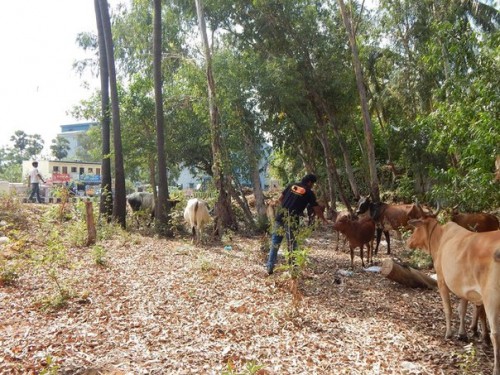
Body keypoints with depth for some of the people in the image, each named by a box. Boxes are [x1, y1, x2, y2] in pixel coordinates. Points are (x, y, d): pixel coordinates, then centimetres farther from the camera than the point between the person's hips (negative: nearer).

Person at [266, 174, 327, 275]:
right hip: (291, 220, -4)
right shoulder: (309, 192, 5)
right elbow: (317, 209, 10)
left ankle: (270, 267, 11)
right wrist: (323, 220, 26)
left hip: (280, 217, 4)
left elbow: (280, 199, 19)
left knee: (275, 243, 11)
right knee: (292, 245, 9)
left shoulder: (291, 185, 15)